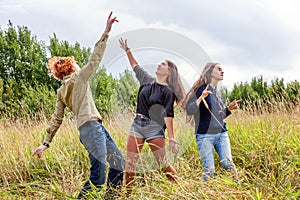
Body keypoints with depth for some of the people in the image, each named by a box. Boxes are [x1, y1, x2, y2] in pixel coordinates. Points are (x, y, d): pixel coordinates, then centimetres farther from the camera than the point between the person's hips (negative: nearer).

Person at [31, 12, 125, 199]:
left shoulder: (61, 92, 17)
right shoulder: (79, 77, 0)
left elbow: (57, 119, 14)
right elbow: (95, 59, -4)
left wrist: (46, 143, 18)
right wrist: (106, 32, -2)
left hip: (97, 128, 9)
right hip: (91, 127, -9)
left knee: (119, 164, 13)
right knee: (98, 178, -12)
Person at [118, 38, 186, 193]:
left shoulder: (168, 92, -6)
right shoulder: (147, 80, 10)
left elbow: (168, 115, -11)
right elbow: (135, 66, 24)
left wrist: (171, 138, -17)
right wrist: (127, 50, 23)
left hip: (155, 128, -5)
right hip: (137, 124, 5)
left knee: (163, 164, -4)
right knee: (130, 162, -1)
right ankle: (127, 193, 8)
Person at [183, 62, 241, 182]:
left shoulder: (217, 93, 16)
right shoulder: (201, 89, -4)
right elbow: (189, 111, -15)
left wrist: (230, 108, 10)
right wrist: (201, 98, -29)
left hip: (222, 134, 6)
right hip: (205, 135, -5)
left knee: (228, 164, -10)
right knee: (209, 169, -7)